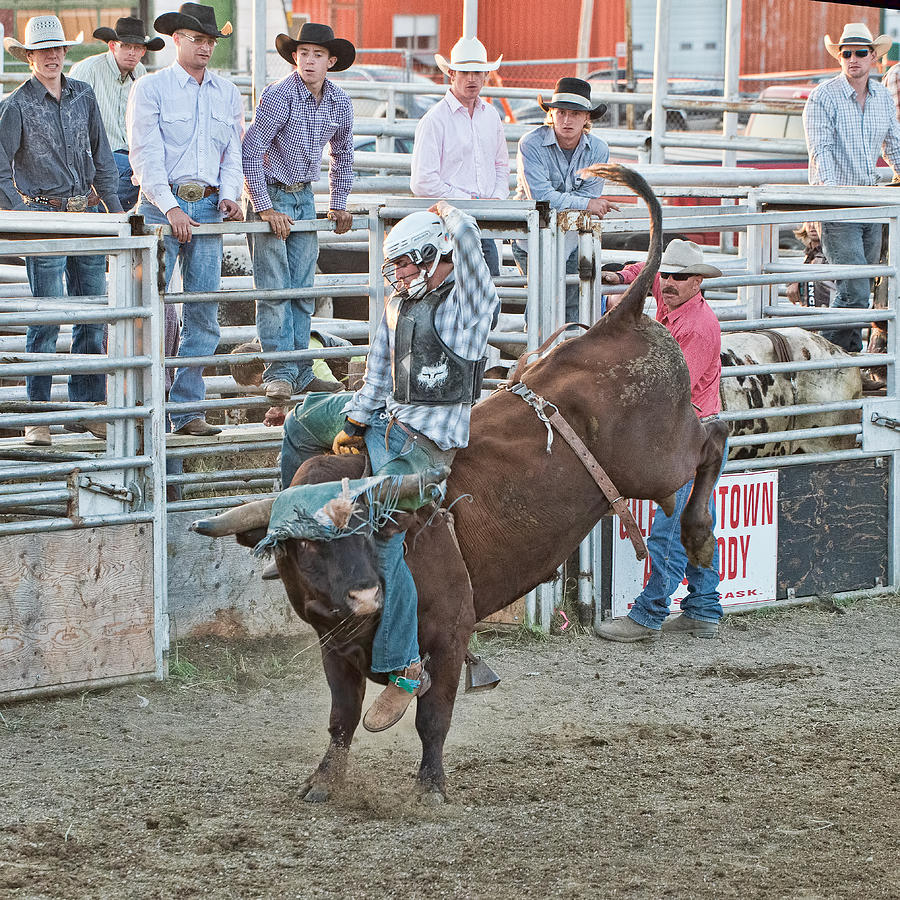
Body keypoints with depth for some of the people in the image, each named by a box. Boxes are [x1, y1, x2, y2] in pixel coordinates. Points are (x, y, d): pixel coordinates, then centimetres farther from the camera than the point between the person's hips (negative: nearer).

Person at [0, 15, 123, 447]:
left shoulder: (83, 96, 10)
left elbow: (101, 158, 16)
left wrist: (114, 209, 13)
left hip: (88, 214, 5)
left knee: (93, 316, 6)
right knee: (46, 318, -7)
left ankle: (87, 408, 14)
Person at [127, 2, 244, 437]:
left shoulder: (227, 94, 14)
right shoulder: (150, 88, -1)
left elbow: (233, 154, 16)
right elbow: (146, 155, -8)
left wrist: (229, 196, -2)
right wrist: (170, 208, -17)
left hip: (208, 207, 5)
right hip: (160, 206, -5)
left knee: (203, 313, 2)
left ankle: (187, 409, 7)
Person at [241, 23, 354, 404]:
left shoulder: (339, 102, 1)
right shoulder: (279, 96, -18)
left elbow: (342, 152, 18)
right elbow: (250, 149, -19)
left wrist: (339, 204, 16)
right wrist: (264, 207, -20)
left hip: (304, 197, 6)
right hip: (269, 194, -6)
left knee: (302, 289, 7)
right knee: (274, 289, -9)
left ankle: (300, 372, 12)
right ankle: (279, 374, -9)